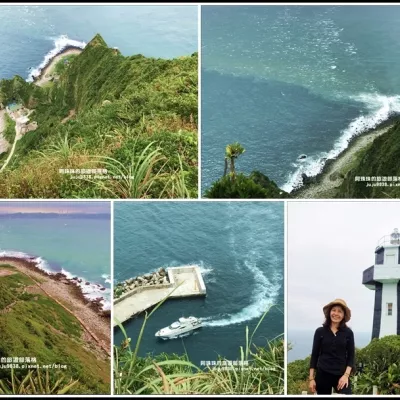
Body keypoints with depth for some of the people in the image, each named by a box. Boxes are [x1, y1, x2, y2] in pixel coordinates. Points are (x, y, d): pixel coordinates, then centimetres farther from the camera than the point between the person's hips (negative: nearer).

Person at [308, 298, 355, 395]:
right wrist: (311, 378, -1)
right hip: (322, 374, 0)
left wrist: (346, 375, -9)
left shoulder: (348, 333, 3)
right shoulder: (320, 331, 1)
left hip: (341, 375, 0)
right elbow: (314, 355, 3)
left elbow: (351, 356, 4)